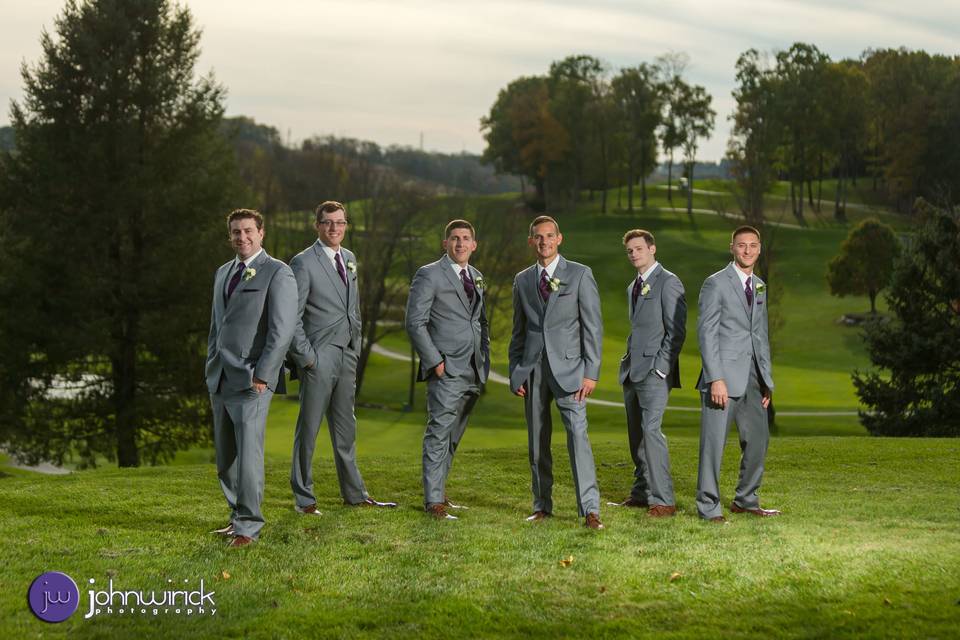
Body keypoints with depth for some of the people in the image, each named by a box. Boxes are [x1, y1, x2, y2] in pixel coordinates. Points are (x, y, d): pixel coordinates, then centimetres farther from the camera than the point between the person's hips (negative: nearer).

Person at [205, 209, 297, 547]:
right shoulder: (223, 273, 18)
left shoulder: (278, 273, -5)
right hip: (219, 379, 7)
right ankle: (238, 515, 22)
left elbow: (282, 330, -12)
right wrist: (210, 368, 18)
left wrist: (262, 374, -16)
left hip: (251, 380, -7)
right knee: (225, 458, 10)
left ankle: (249, 525, -3)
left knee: (248, 453, -10)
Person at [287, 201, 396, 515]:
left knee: (345, 427, 13)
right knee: (308, 429, -1)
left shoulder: (349, 258, 14)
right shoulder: (304, 262, -8)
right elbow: (291, 316, -10)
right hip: (319, 357, -7)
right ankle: (304, 498, 5)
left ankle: (354, 493, 21)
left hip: (347, 357, 7)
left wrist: (356, 347, 14)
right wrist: (306, 356, -13)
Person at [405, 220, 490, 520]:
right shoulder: (429, 275, -5)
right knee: (439, 434, -7)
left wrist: (485, 358, 14)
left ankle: (439, 492, 19)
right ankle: (434, 501, -5)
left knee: (453, 437, 11)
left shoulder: (476, 276, 17)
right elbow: (415, 323, -9)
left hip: (474, 371, 7)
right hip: (446, 371, -7)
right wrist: (434, 361, -14)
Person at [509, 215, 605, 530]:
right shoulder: (522, 280, 13)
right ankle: (542, 506, 16)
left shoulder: (580, 275, 1)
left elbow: (593, 327, -1)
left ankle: (590, 510, -15)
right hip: (532, 368, 4)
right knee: (537, 441, 7)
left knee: (578, 435, -14)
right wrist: (514, 373, 10)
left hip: (567, 367, -4)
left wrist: (591, 373, -8)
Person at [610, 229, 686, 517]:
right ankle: (642, 492, 17)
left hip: (655, 370, -9)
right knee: (636, 434, 10)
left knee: (651, 429, -16)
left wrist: (661, 366, -17)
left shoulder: (668, 283, -7)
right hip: (632, 370, 9)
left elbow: (676, 330, -12)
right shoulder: (633, 287, 20)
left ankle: (663, 500, -16)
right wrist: (628, 362, 15)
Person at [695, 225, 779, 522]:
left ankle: (745, 500, 25)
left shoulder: (759, 286, 16)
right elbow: (707, 333, -11)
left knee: (758, 440, 11)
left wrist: (767, 380, 15)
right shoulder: (716, 283, -6)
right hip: (724, 375, -7)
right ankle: (708, 506, 5)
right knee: (713, 442, -3)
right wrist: (716, 379, -18)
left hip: (752, 376, 7)